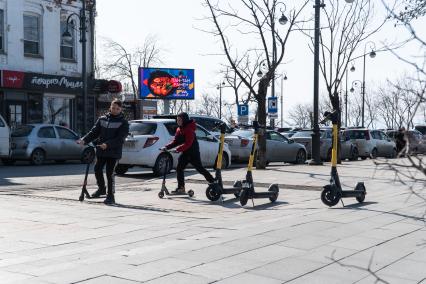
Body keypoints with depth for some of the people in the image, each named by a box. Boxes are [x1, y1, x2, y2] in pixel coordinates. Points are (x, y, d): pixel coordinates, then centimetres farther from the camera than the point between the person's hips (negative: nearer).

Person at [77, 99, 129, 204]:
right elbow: (94, 132, 8)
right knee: (97, 169, 9)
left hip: (114, 152, -5)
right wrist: (84, 140, -8)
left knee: (110, 173, -6)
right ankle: (101, 189, 32)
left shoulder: (123, 123, -2)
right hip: (101, 151, 5)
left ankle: (110, 196, 4)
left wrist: (107, 144, -25)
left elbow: (120, 139, -12)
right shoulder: (102, 119, 11)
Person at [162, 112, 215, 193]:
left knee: (200, 168, 0)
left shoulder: (189, 129, -19)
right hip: (185, 153, 8)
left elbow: (188, 143, -27)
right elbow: (175, 141, 9)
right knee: (179, 168, 0)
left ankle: (213, 182, 15)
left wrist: (179, 149, -36)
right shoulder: (179, 129, 9)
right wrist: (167, 147, -5)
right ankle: (181, 187, 4)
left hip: (193, 153, -8)